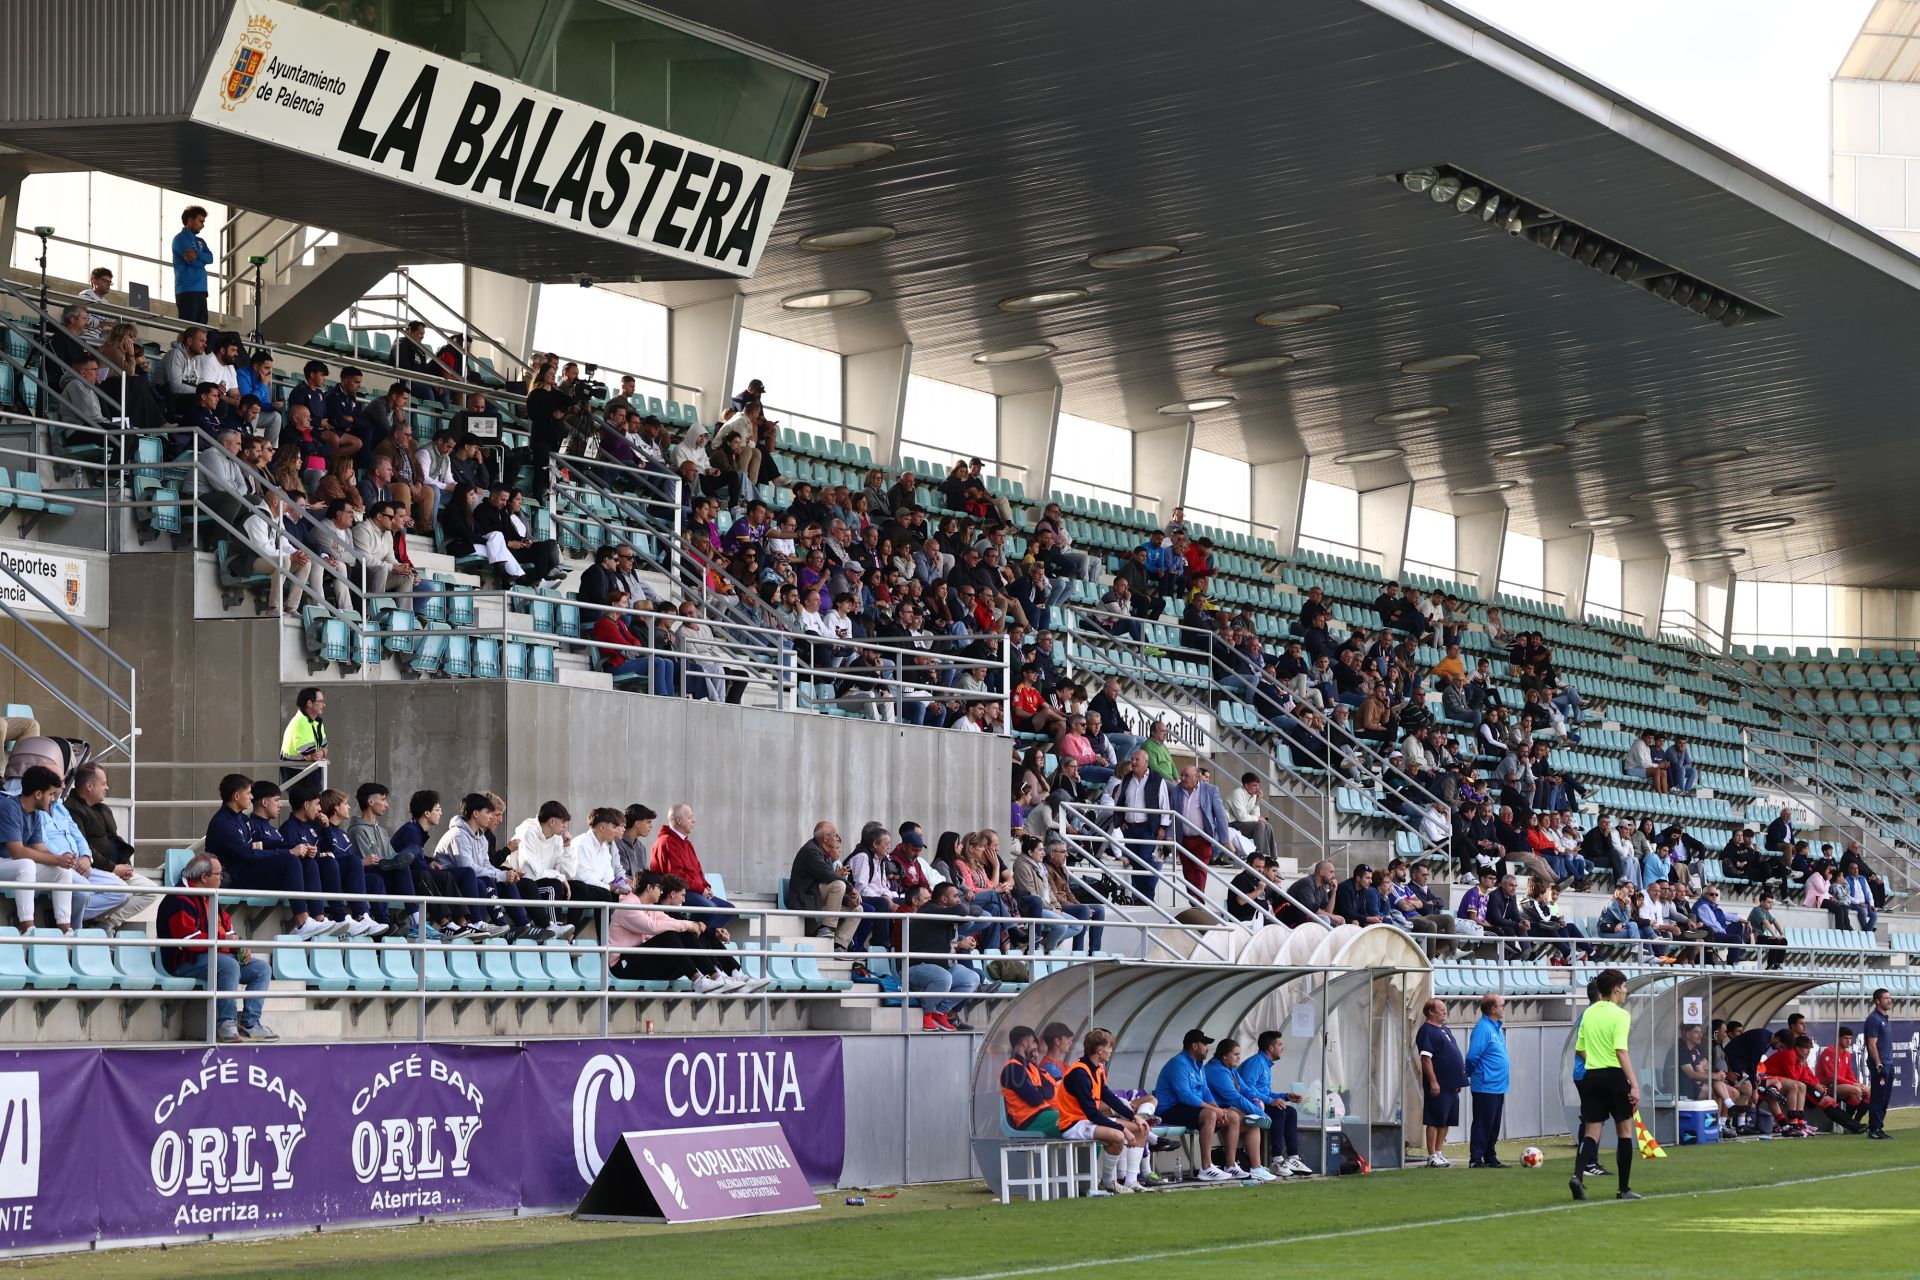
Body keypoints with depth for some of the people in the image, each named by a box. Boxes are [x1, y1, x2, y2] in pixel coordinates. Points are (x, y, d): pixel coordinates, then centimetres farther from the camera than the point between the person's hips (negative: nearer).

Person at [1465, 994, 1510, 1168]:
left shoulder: (1498, 1026, 13)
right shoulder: (1483, 1028, -17)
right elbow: (1472, 1056, -20)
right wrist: (1477, 1073, -4)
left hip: (1498, 1087, 9)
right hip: (1486, 1087, -9)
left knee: (1494, 1126, 13)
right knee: (1483, 1124, -4)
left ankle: (1490, 1158, 20)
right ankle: (1475, 1159, 0)